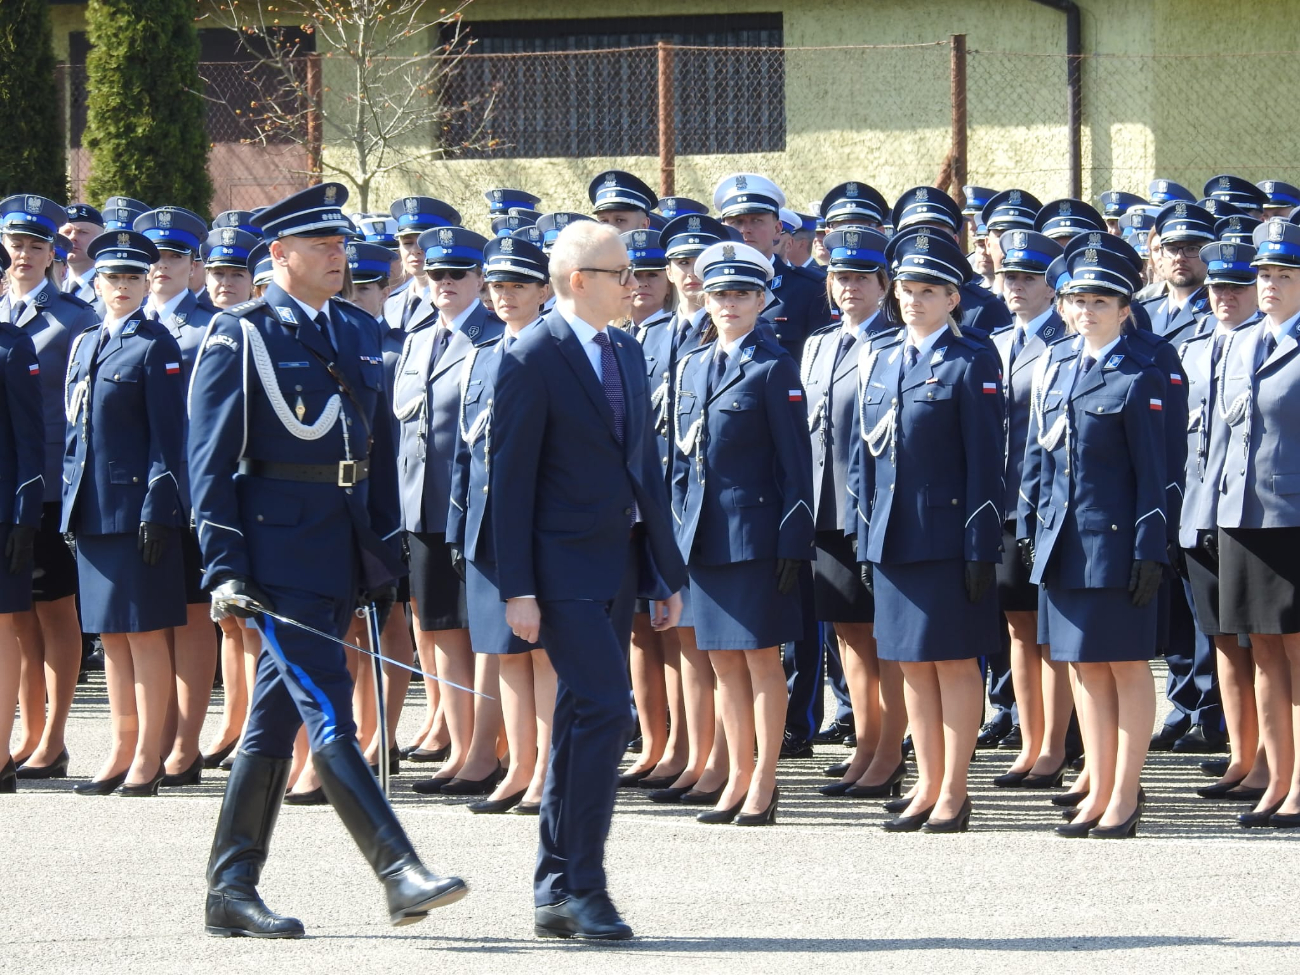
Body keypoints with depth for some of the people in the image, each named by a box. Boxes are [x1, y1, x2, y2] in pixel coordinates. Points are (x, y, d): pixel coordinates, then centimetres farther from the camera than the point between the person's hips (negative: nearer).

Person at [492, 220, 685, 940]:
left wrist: (667, 573, 17)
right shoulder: (532, 359, -10)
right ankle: (582, 887, -12)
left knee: (582, 721, 9)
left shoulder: (627, 354, 14)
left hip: (616, 565, 8)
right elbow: (511, 477, -12)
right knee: (605, 707, -17)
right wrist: (517, 588, -16)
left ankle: (556, 894, 14)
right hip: (563, 567, -8)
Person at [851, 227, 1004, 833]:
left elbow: (985, 463, -9)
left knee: (954, 662, -1)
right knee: (912, 664, 9)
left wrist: (981, 549, -13)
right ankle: (928, 788, 16)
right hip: (892, 535, 6)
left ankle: (954, 793, 4)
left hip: (947, 535, -6)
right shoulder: (879, 364, 13)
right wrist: (865, 541, 10)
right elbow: (867, 458, 15)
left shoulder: (970, 365, -5)